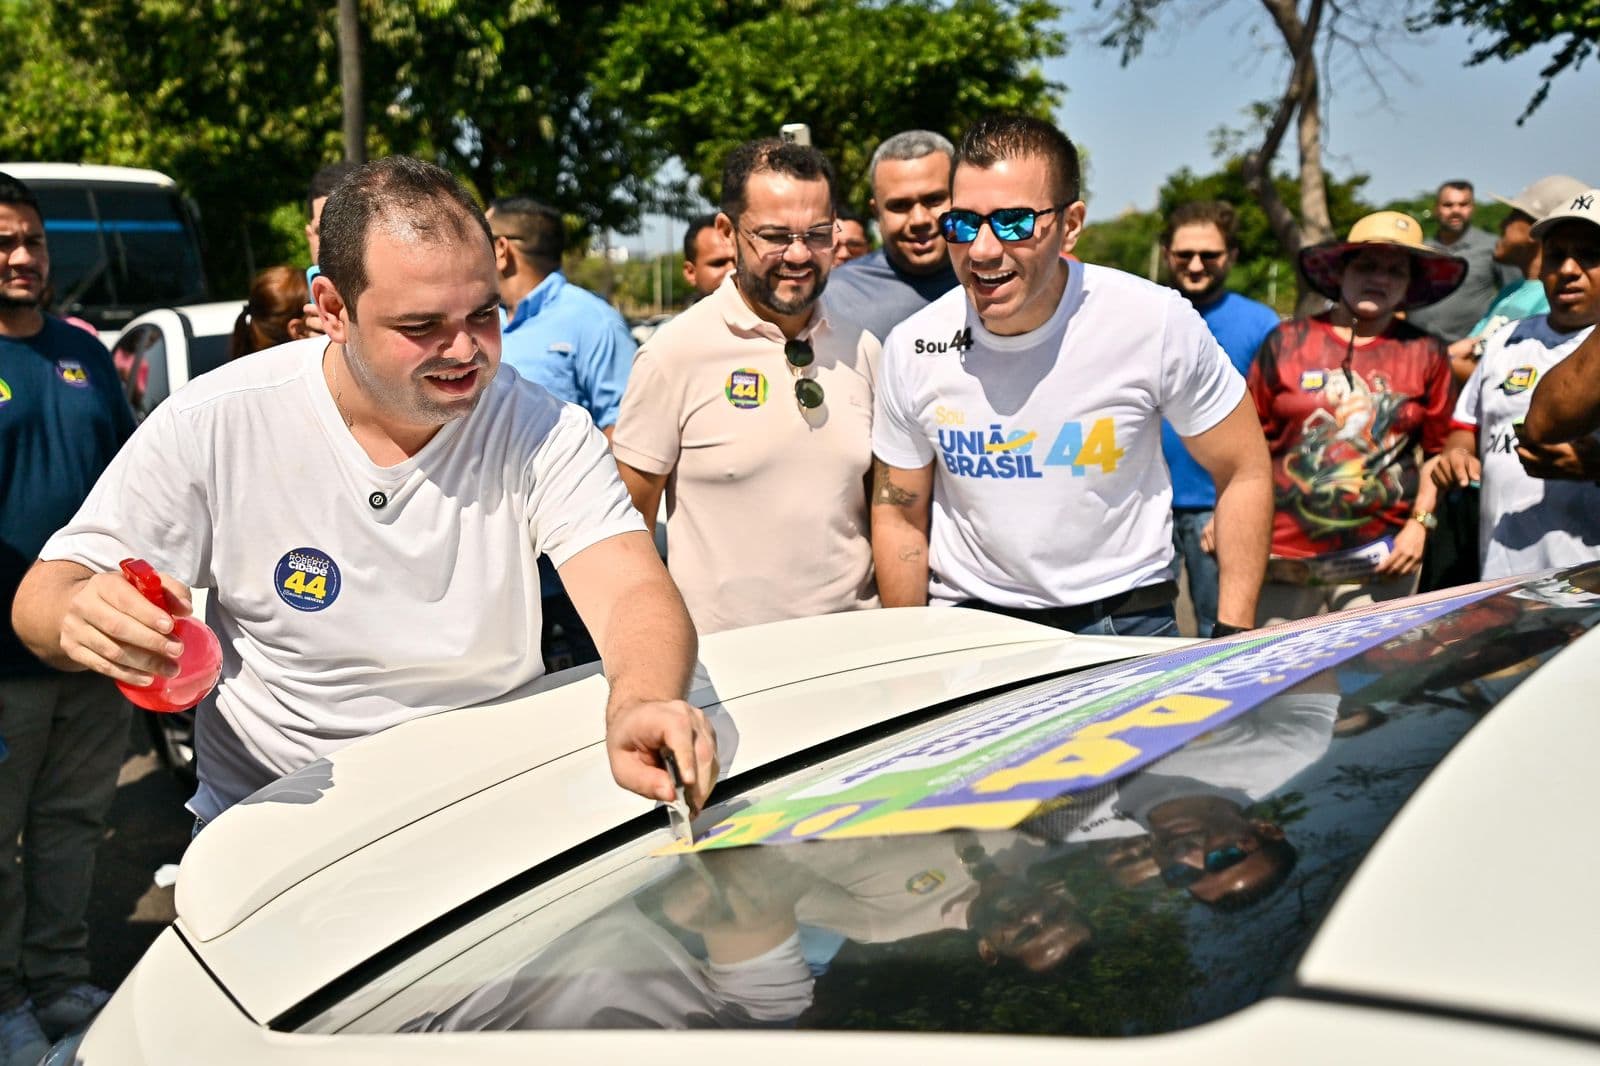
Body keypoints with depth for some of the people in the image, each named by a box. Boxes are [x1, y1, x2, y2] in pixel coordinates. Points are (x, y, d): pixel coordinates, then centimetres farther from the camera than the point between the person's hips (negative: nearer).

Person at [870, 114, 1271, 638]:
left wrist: (1232, 639, -8)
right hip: (968, 624, 1)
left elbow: (1244, 472, -3)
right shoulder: (912, 348, -9)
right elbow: (899, 516, 4)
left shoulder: (1157, 322, -14)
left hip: (1127, 618, 0)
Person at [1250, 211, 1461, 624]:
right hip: (1283, 554, 0)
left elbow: (1439, 449, 11)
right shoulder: (1287, 342, 3)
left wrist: (1419, 523, 2)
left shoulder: (1426, 353, 6)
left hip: (1381, 560, 1)